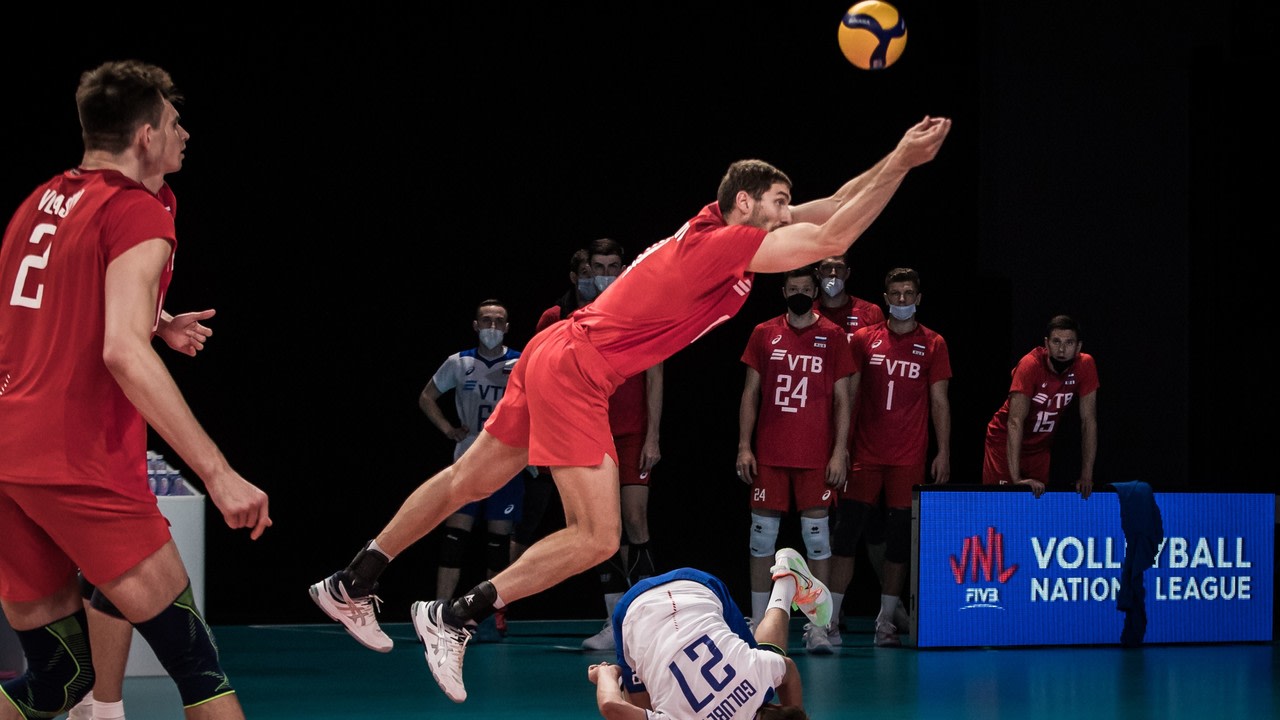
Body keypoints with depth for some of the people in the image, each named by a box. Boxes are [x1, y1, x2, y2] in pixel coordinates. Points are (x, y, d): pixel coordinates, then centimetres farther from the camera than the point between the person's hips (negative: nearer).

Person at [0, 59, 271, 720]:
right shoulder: (138, 212, -6)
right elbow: (124, 353, -20)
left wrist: (151, 322, 33)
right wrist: (217, 473, -22)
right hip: (80, 464, -8)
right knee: (196, 662, -4)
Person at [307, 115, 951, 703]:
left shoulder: (717, 227, 8)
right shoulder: (725, 243, -18)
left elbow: (826, 211, 15)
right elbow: (831, 238, -23)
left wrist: (900, 160, 8)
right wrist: (900, 164, -16)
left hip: (556, 358, 10)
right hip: (576, 371, -10)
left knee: (469, 481, 20)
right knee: (596, 538, -10)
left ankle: (351, 585, 30)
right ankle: (451, 617, -5)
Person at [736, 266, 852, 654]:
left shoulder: (833, 337, 3)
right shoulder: (764, 334, 7)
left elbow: (842, 399, 2)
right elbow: (751, 393, 8)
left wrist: (840, 452, -5)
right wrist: (744, 445, 0)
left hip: (816, 456, -1)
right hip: (769, 454, 2)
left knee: (816, 534, -2)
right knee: (762, 534, 2)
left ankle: (816, 625, 0)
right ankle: (758, 622, 9)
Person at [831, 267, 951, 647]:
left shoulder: (933, 345, 5)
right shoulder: (863, 340, 5)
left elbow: (939, 401, 5)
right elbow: (849, 394, 7)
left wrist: (943, 452, -2)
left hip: (909, 457, 0)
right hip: (865, 454, 0)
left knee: (900, 536, 3)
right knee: (847, 530, -5)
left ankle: (887, 620, 11)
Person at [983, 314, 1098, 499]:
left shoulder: (1085, 365, -15)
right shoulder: (1030, 365, -26)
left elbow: (1089, 420, -10)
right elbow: (1015, 421, -32)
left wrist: (1086, 477, -15)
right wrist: (1016, 477, -40)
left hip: (1041, 447, 4)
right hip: (1006, 442, -4)